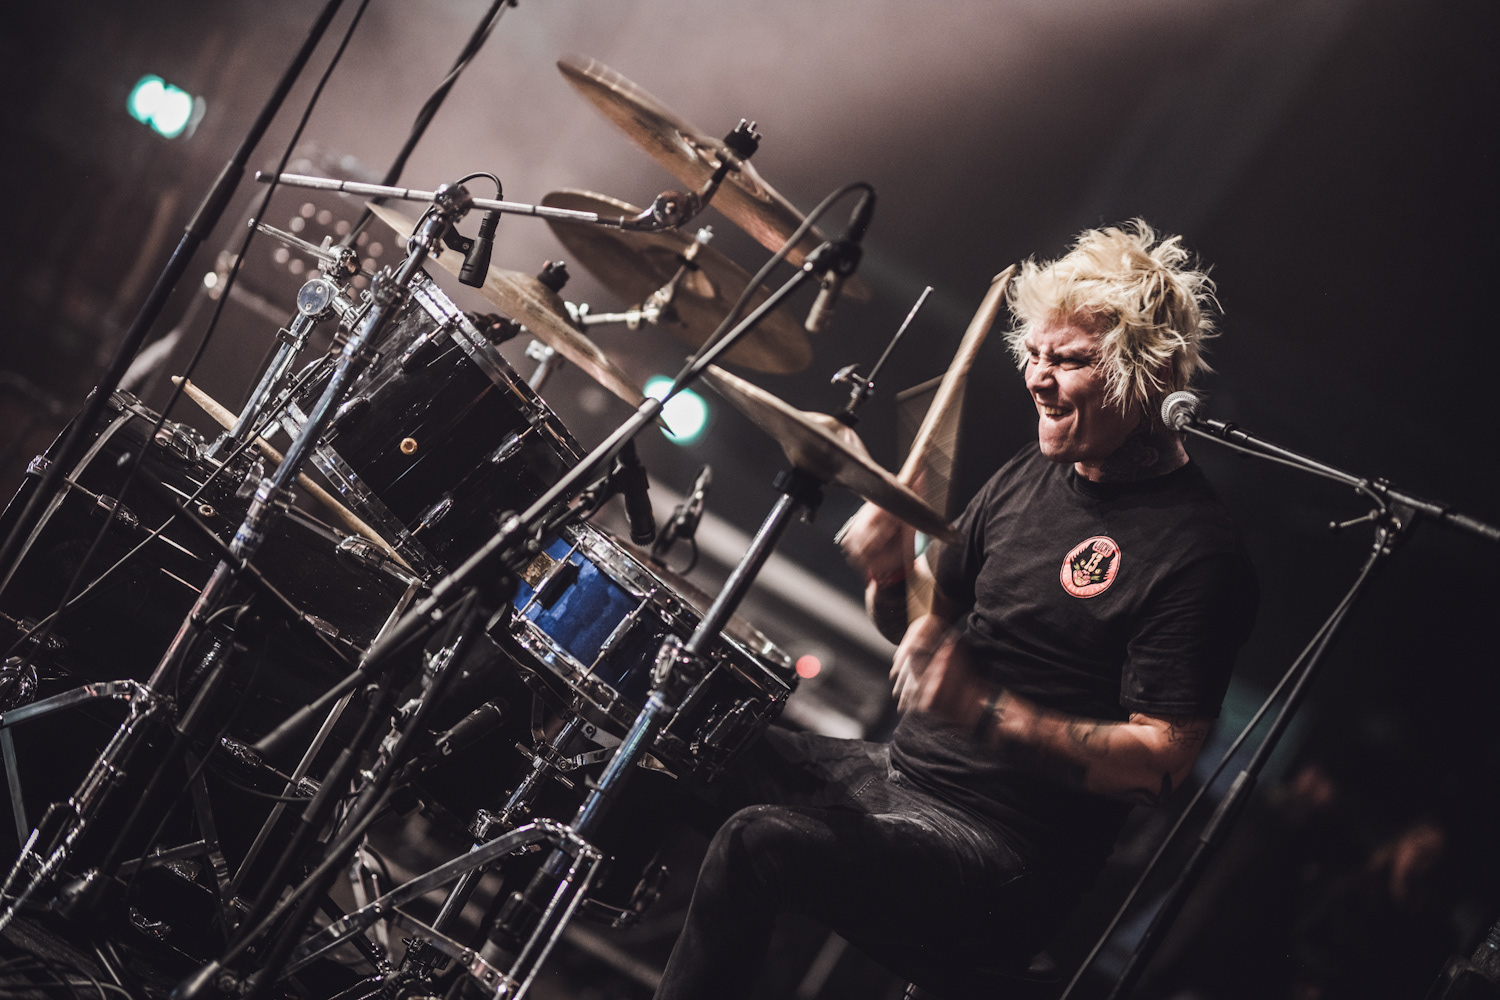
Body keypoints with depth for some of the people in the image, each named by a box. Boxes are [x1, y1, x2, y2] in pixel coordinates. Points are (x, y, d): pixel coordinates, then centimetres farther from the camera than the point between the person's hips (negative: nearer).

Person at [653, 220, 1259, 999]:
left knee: (757, 847, -28)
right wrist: (891, 573, -6)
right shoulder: (1031, 475, 8)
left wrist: (990, 715, -28)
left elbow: (1161, 760, -20)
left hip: (1005, 850, -8)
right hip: (896, 765, 9)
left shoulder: (1193, 547, -17)